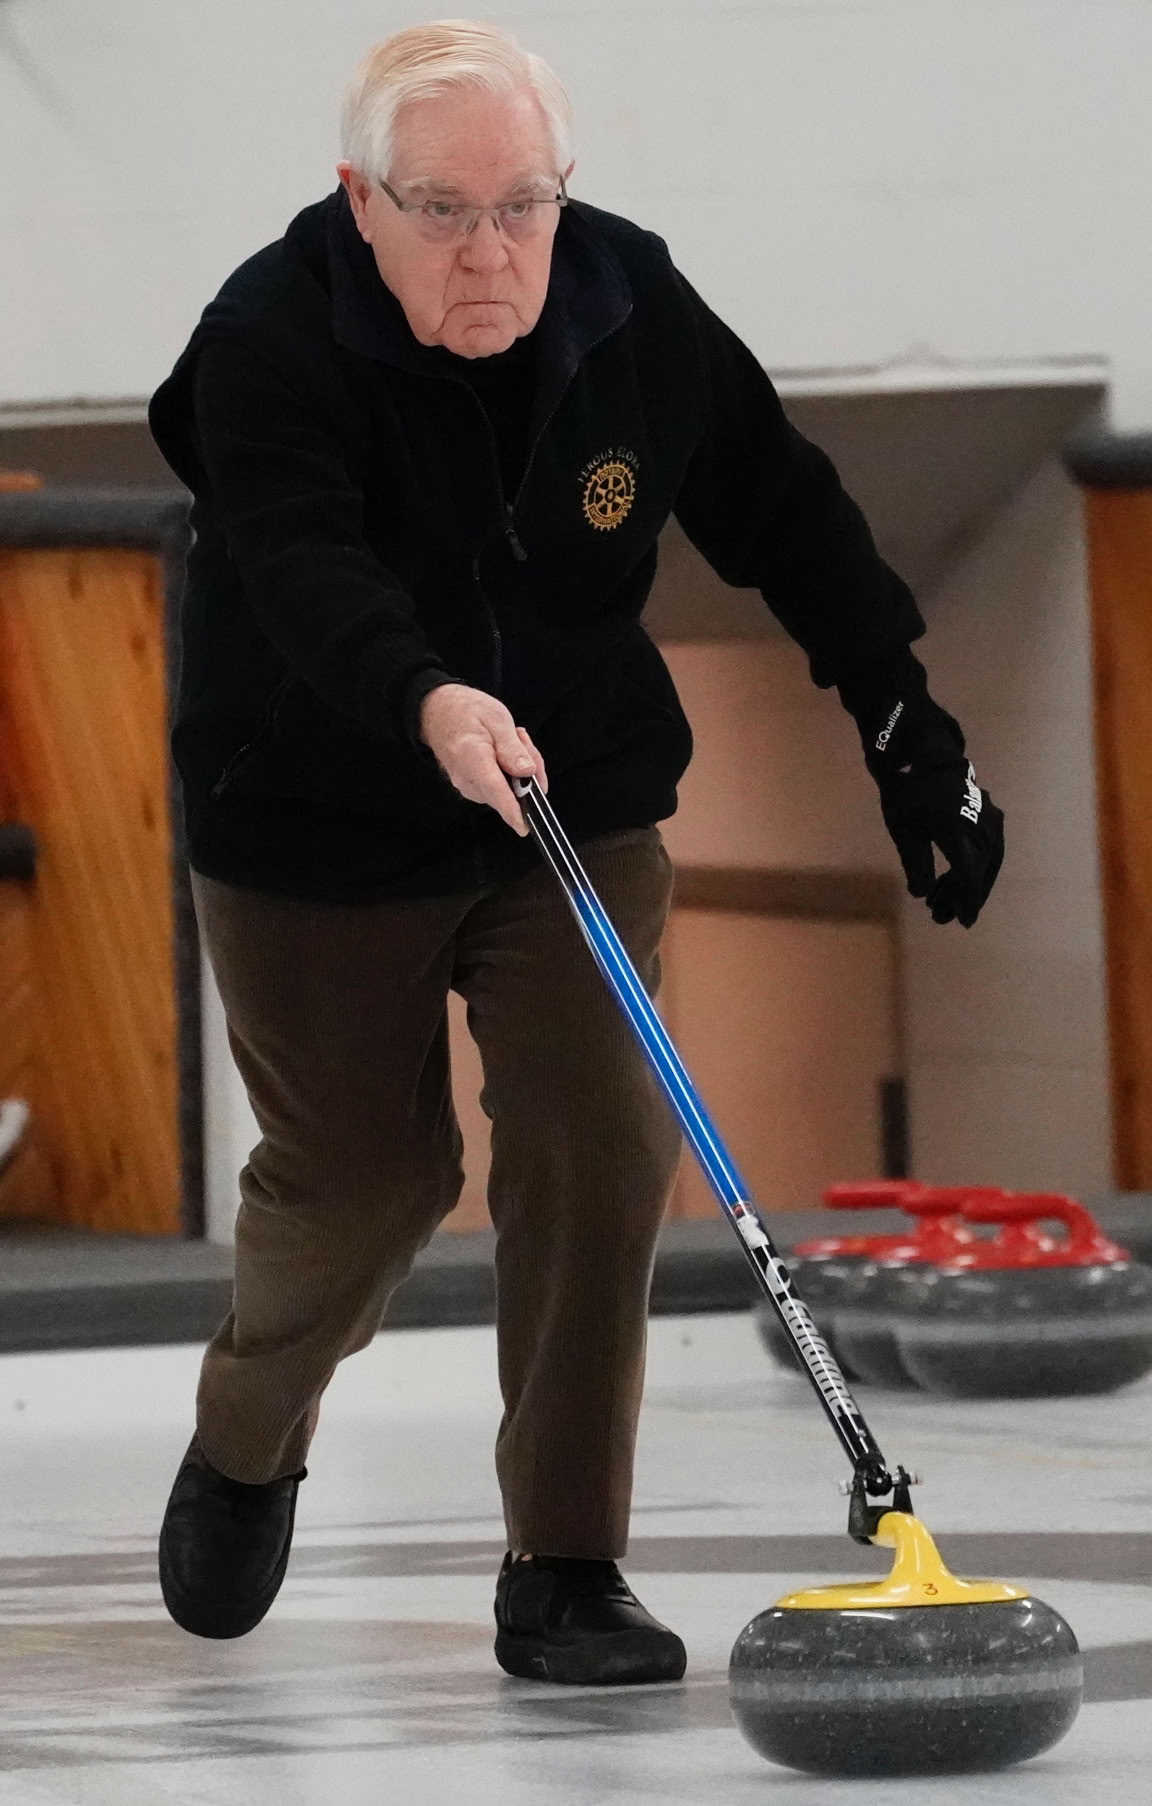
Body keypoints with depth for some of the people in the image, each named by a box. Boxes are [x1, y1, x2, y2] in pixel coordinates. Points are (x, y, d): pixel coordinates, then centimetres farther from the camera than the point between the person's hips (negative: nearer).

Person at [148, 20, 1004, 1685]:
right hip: (318, 834, -3)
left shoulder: (636, 313, -10)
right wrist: (431, 704, -57)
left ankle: (564, 1572, -3)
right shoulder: (271, 343, -23)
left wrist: (902, 715, 1)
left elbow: (780, 510, 3)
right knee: (361, 1174, 5)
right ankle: (244, 1446, 38)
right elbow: (305, 565, -39)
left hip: (578, 807, 3)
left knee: (599, 1144, -11)